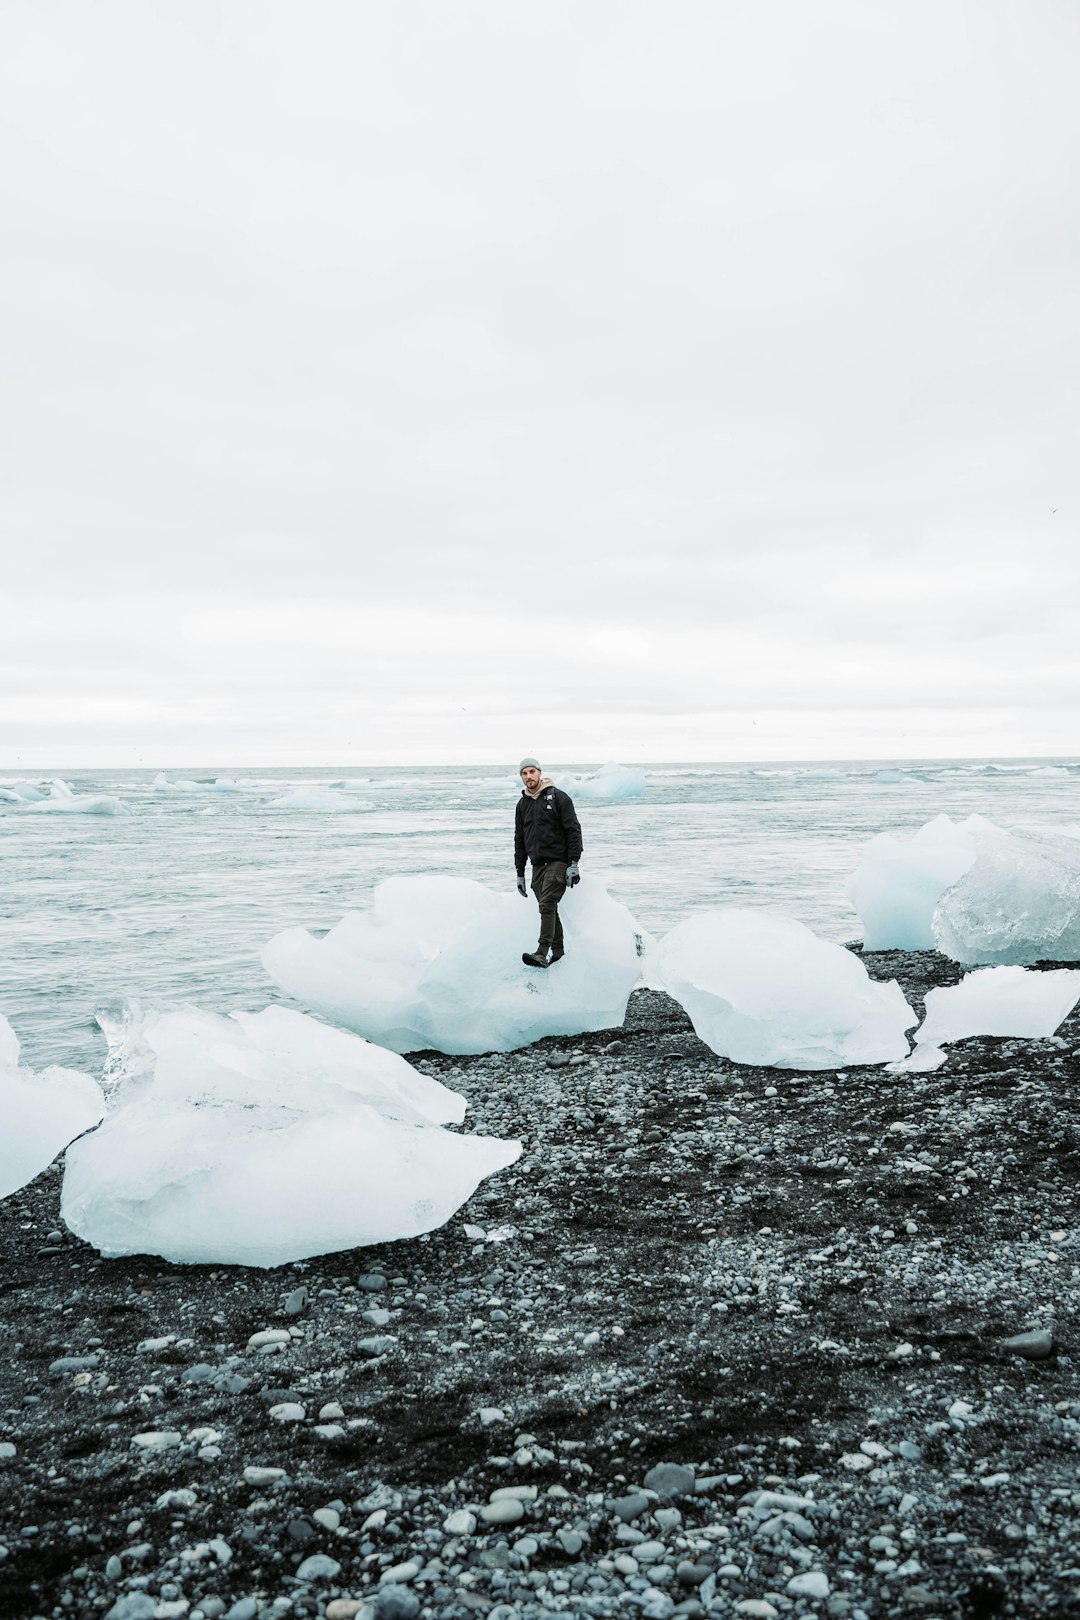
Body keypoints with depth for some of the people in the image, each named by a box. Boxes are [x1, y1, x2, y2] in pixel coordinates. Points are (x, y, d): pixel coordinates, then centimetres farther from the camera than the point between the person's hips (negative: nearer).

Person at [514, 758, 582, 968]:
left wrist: (574, 863, -14)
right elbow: (519, 840, 19)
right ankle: (557, 951, 16)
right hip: (537, 866, 6)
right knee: (549, 909, 8)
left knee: (547, 905, -16)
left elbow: (573, 830, -7)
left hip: (558, 862, -6)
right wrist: (520, 873, 16)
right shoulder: (522, 804, 14)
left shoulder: (559, 797, -3)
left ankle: (542, 953, -22)